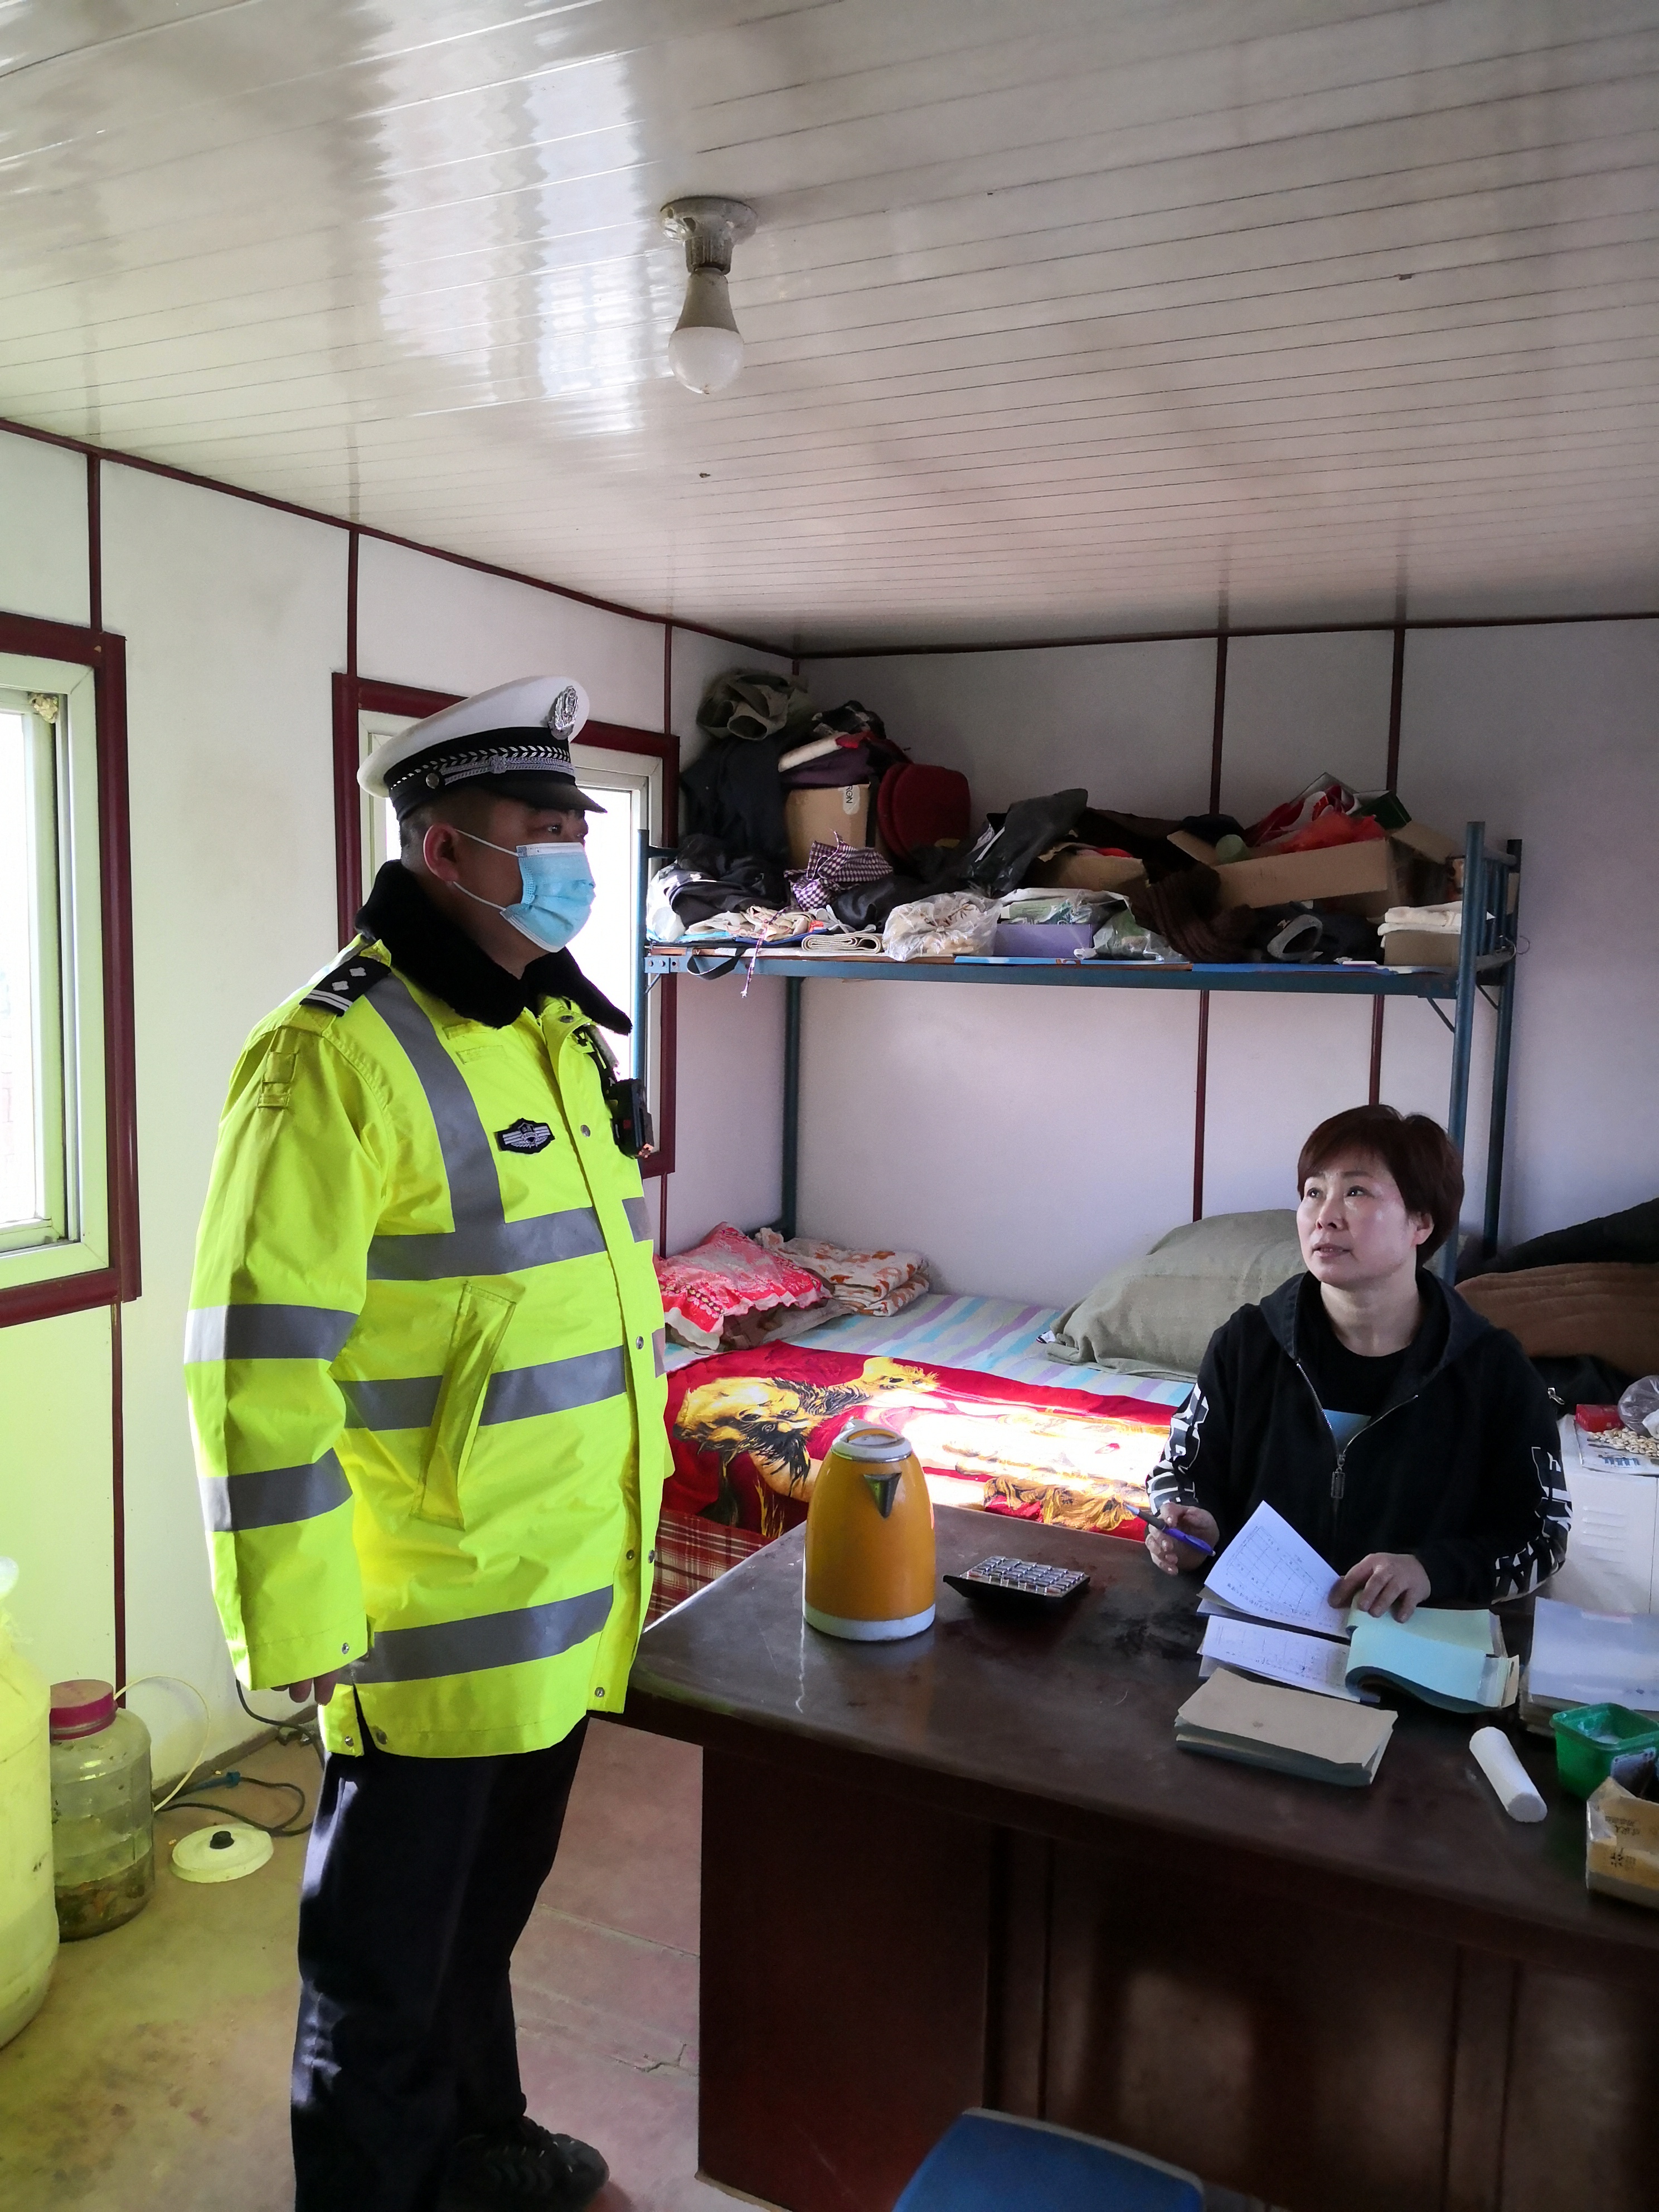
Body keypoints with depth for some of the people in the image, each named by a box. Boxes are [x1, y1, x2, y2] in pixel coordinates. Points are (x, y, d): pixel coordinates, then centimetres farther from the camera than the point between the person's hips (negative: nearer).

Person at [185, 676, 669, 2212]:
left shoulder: (552, 1029, 8)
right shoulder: (336, 1056, -20)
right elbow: (259, 1370, -22)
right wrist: (294, 1628, -18)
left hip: (567, 1601, 9)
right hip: (432, 1622, -8)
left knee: (489, 1905, 28)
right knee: (389, 1960, 14)